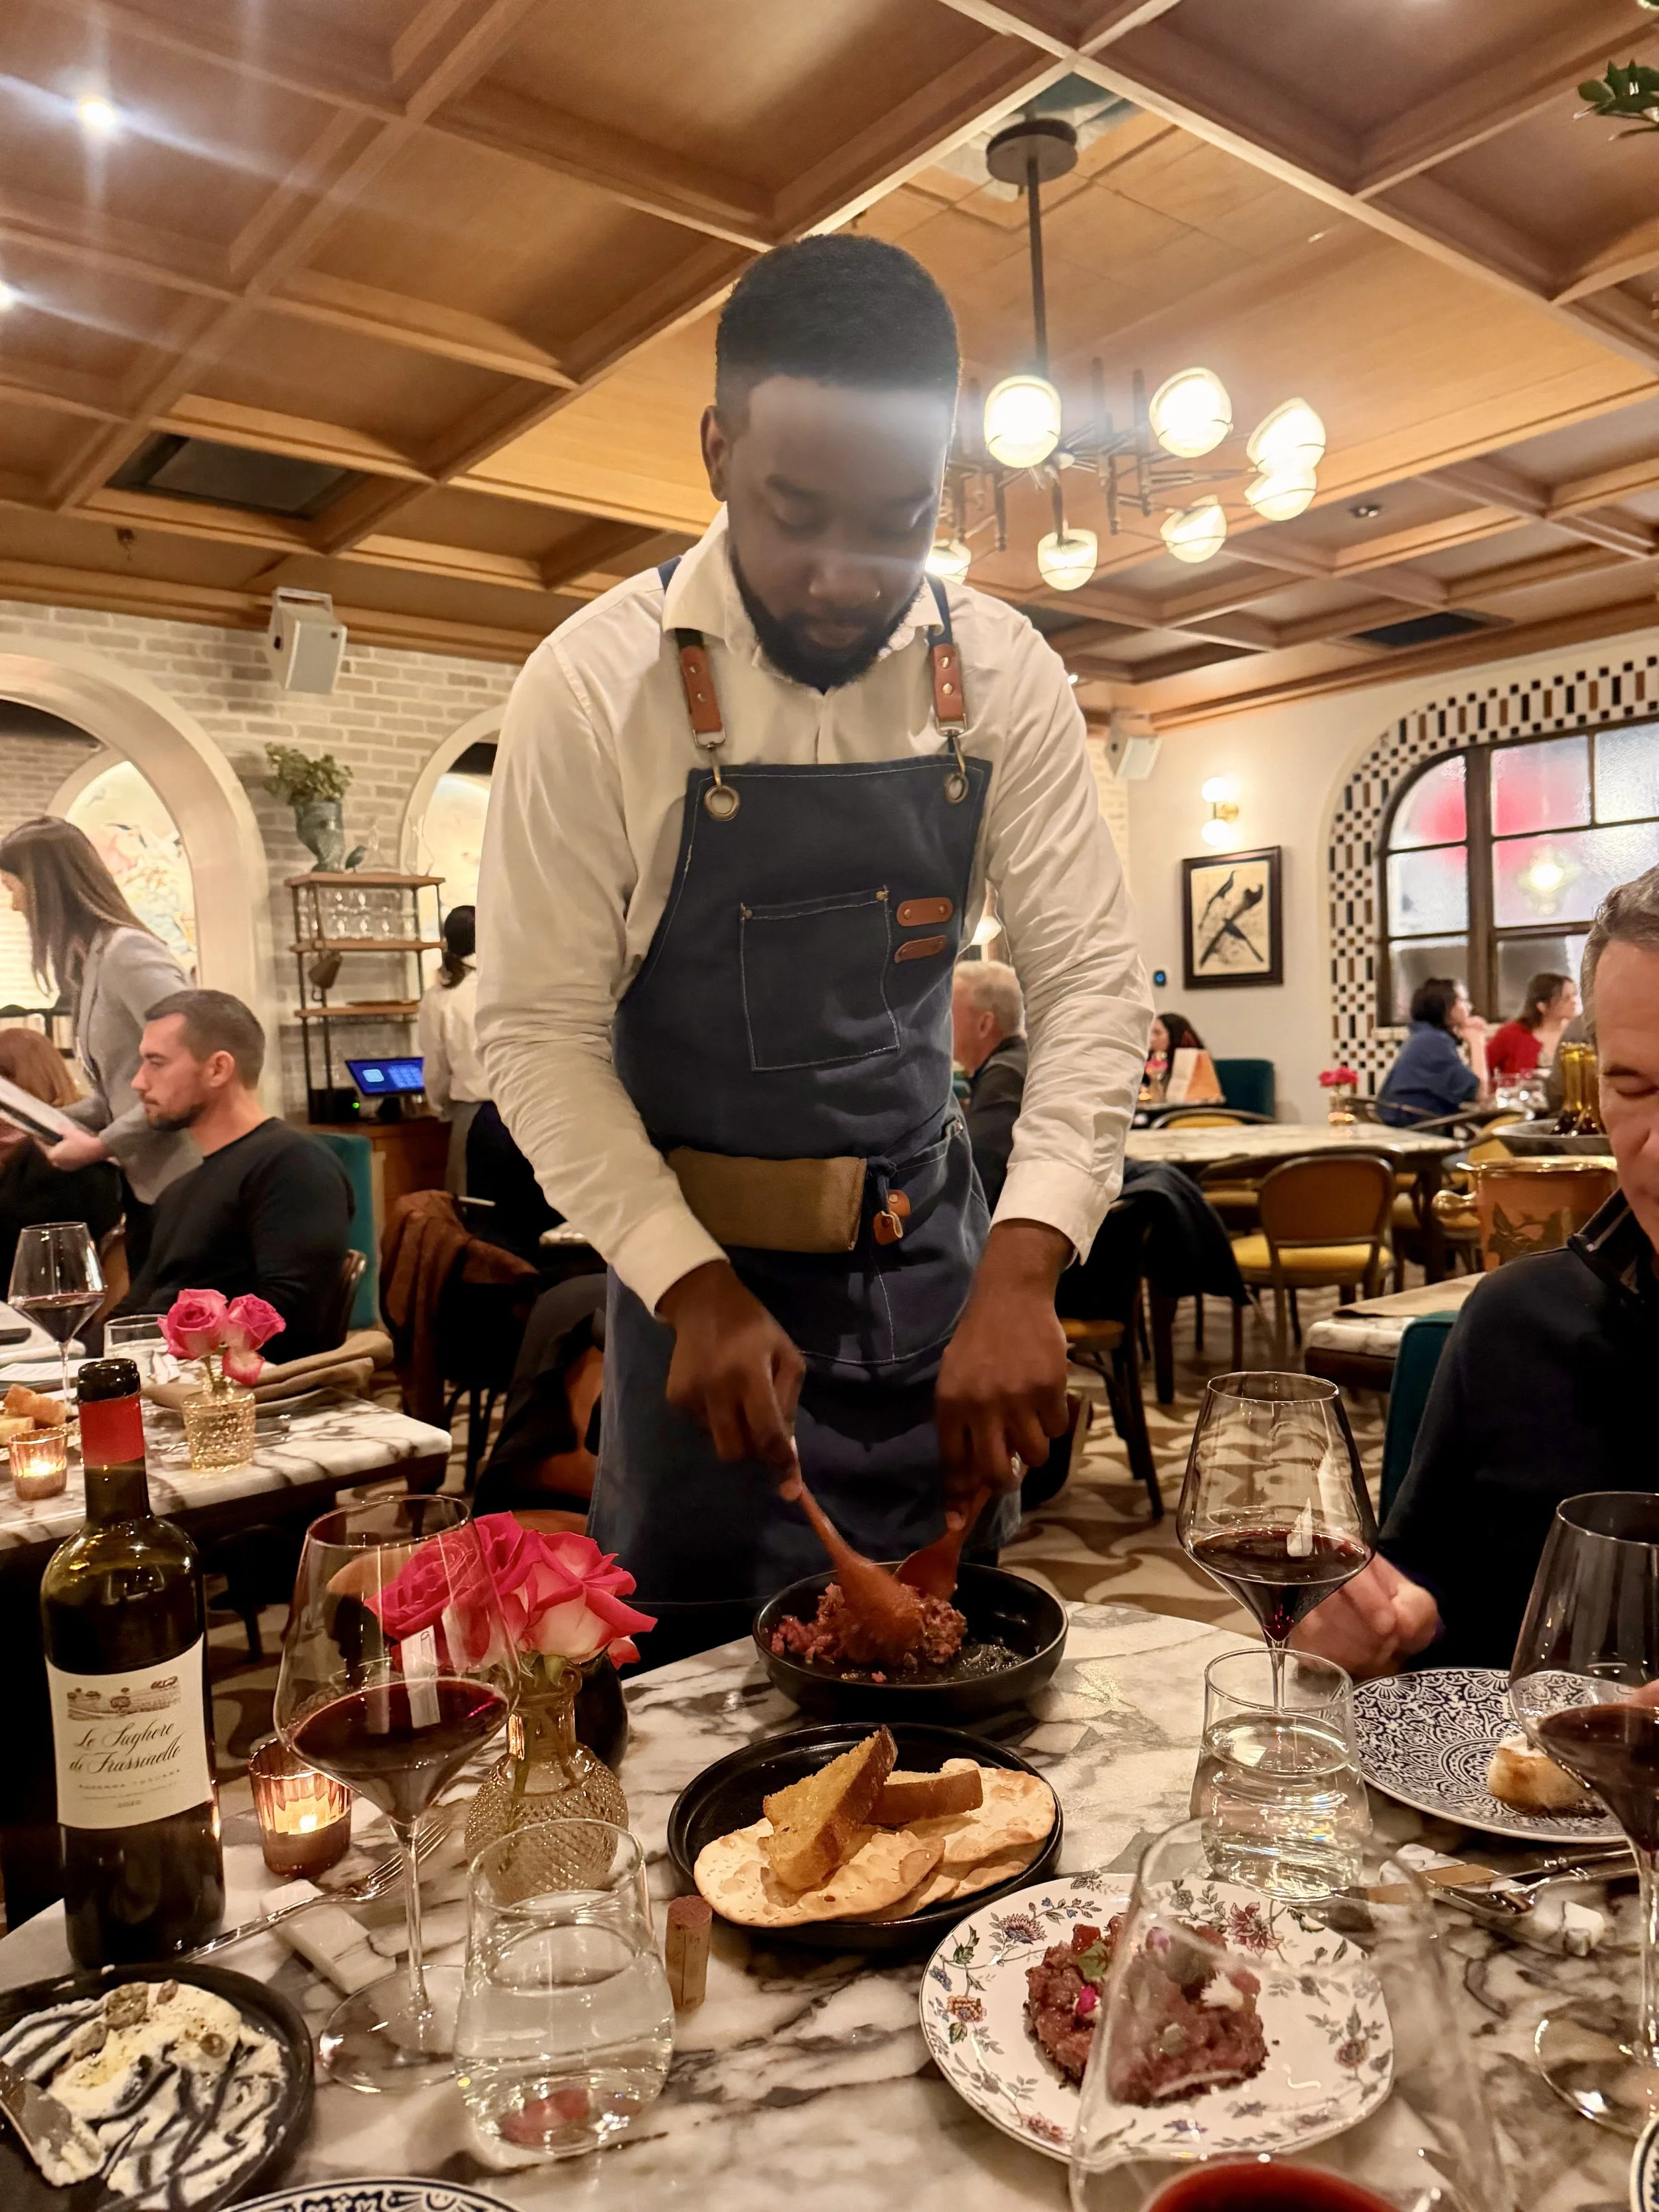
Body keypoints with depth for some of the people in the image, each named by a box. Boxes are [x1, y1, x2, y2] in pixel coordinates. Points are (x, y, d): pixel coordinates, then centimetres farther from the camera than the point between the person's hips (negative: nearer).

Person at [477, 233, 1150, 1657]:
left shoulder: (1004, 677, -5)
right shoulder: (597, 686, -14)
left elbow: (1093, 981, -9)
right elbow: (538, 1031, -12)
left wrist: (1019, 1274, -22)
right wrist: (697, 1288, -22)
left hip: (932, 1255, 3)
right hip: (698, 1269, -2)